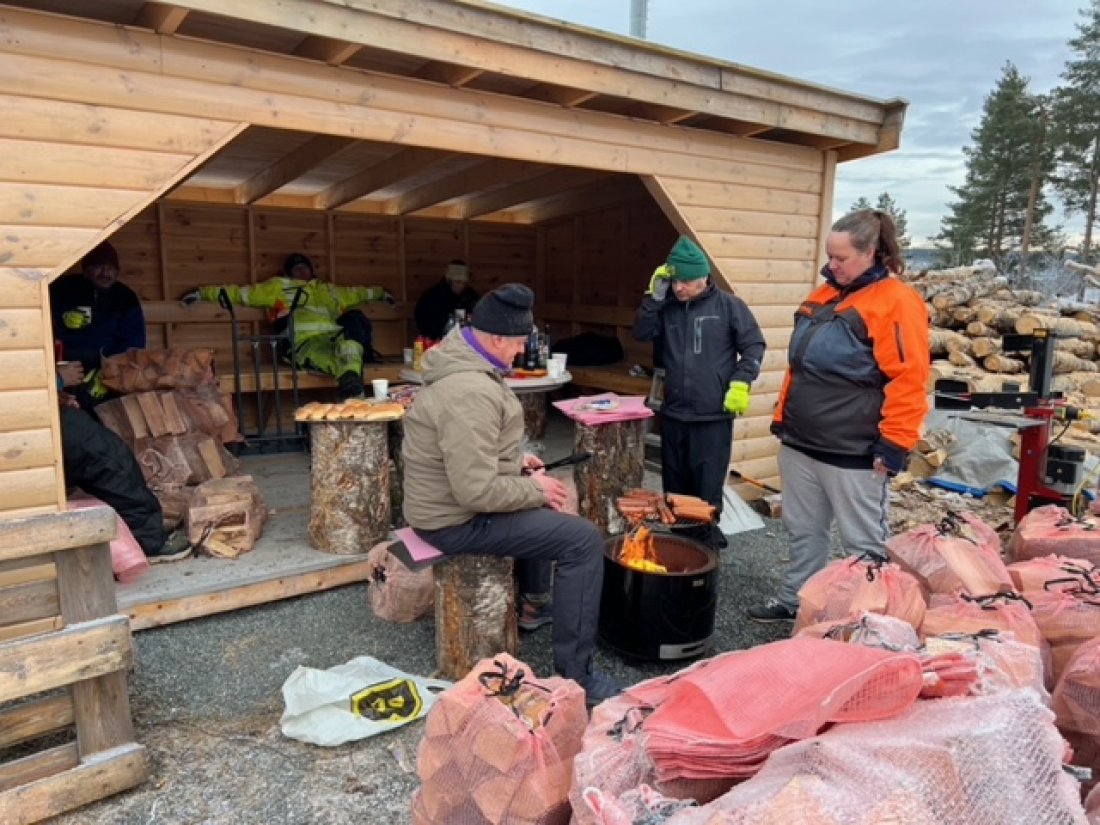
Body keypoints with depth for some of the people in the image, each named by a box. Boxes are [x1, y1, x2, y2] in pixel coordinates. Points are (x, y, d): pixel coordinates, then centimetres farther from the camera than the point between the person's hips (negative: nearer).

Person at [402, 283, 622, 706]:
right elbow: (478, 490, -31)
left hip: (450, 498, 11)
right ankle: (574, 673, -7)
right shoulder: (472, 392, -29)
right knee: (584, 539, -14)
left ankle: (534, 597, 41)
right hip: (458, 518, -11)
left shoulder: (458, 363, 6)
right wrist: (536, 489, -16)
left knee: (539, 501, 31)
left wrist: (515, 461, 10)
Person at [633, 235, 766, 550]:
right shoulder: (667, 308, 10)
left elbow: (753, 345, -1)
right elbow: (642, 333, -1)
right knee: (675, 485, 13)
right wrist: (655, 296, -8)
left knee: (707, 488, 0)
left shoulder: (728, 306, -2)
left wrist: (740, 383, -11)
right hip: (673, 414, 4)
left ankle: (706, 537, 15)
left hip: (713, 416, -4)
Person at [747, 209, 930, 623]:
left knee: (864, 545, 8)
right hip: (800, 443, 8)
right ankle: (794, 600, 35)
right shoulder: (822, 297, 11)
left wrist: (892, 446, -18)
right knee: (803, 530, 19)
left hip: (854, 453, -7)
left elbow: (907, 382, -17)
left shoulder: (896, 302, -12)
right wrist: (782, 417, 16)